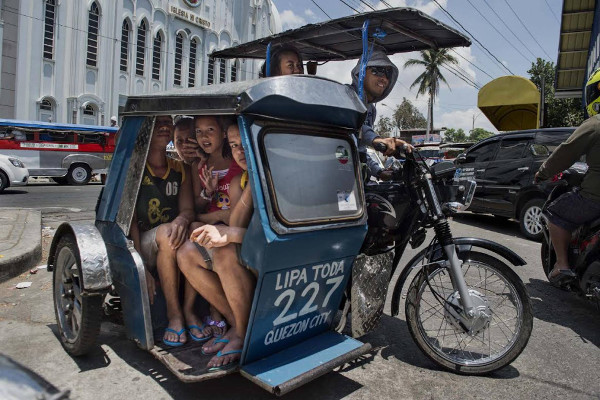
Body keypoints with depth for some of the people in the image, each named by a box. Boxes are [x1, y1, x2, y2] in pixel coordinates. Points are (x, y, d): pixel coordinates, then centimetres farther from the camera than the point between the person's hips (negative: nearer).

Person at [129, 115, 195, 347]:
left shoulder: (179, 170, 11)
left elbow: (188, 209, -1)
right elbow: (129, 220, -9)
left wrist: (182, 220, -29)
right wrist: (141, 267, -20)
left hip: (171, 249, 3)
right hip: (142, 246, -3)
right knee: (166, 233, -34)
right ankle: (174, 314, -26)